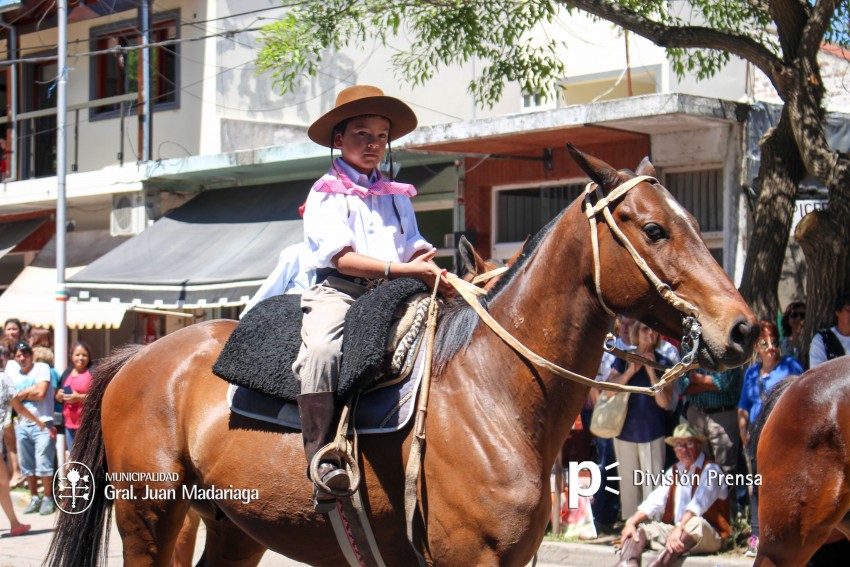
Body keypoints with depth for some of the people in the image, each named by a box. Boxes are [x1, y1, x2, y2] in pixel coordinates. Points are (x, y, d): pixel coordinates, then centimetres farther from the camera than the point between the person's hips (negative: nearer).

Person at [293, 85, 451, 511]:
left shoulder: (397, 196, 24)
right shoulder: (326, 193, 7)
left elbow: (416, 248, 17)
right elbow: (341, 257, -6)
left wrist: (433, 273, -7)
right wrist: (400, 269, -16)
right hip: (338, 290, -5)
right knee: (320, 350, -35)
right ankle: (324, 467, -36)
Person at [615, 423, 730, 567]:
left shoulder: (710, 469, -5)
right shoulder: (674, 471, 16)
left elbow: (699, 503, -21)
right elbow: (655, 501, 5)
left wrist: (680, 527, -35)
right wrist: (632, 522, -11)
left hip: (705, 535, -7)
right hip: (674, 532, 7)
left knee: (695, 523, -36)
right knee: (640, 526, -5)